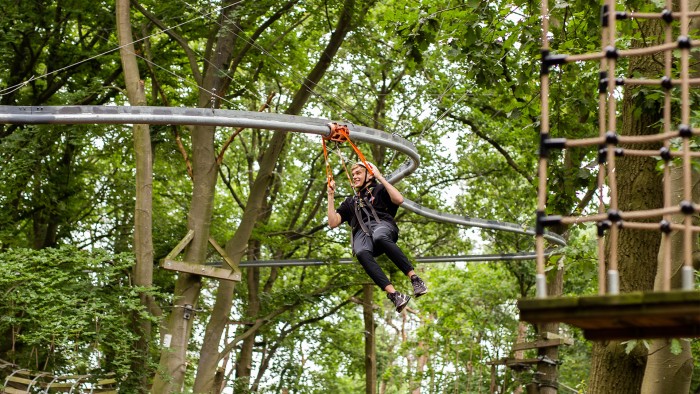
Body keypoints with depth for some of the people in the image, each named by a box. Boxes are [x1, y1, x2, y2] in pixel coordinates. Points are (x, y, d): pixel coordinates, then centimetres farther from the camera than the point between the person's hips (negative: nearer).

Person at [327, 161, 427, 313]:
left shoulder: (379, 189, 24)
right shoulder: (350, 202, 35)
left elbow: (399, 199, 2)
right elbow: (333, 223, 23)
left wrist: (380, 177, 4)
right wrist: (331, 195, 20)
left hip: (382, 224, -2)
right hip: (361, 233, 2)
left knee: (379, 237, -43)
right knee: (361, 253, -38)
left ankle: (415, 279, -44)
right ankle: (394, 295, -51)